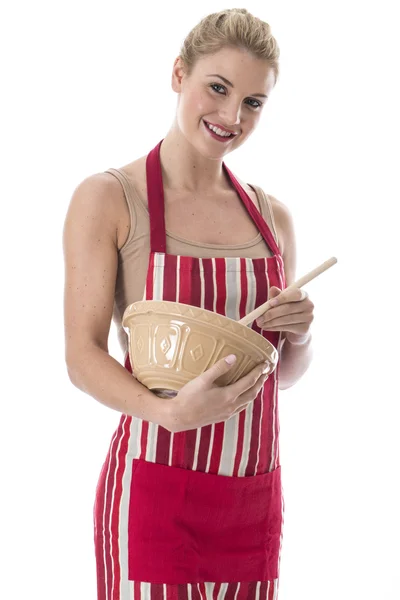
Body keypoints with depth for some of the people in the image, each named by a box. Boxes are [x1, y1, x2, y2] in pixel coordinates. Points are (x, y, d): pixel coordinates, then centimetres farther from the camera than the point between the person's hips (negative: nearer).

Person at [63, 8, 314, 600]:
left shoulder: (273, 216, 9)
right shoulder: (108, 197, -5)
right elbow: (82, 356, -10)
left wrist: (300, 335, -5)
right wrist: (171, 412, -27)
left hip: (255, 494, 5)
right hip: (154, 491, -5)